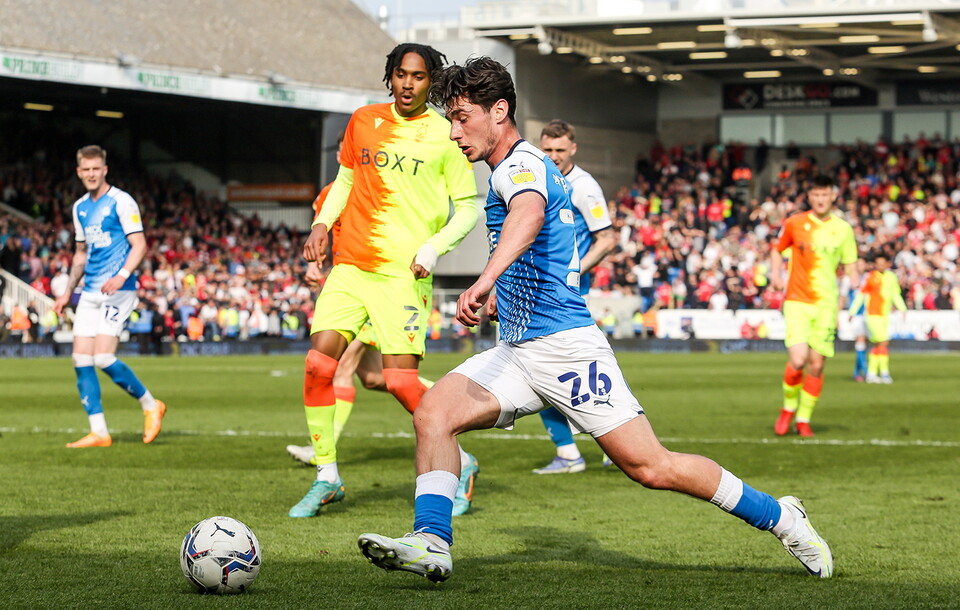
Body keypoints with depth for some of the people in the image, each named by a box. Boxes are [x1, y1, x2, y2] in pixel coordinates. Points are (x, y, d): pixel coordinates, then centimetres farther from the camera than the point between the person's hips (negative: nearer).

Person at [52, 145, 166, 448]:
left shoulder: (121, 202, -7)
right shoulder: (80, 207, 15)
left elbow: (139, 245, -11)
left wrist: (122, 275, -26)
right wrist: (67, 292, 22)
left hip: (118, 290, -7)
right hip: (90, 292, 7)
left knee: (103, 358, -16)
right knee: (81, 360, -2)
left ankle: (150, 405, 5)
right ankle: (99, 432, 2)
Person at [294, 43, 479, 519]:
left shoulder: (445, 136, -1)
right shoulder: (363, 121, 11)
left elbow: (468, 207, 2)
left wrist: (434, 247, -13)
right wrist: (322, 222, 8)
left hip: (403, 272, -4)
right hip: (350, 264, 4)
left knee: (400, 380, -11)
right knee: (318, 363, -8)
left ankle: (459, 465, 11)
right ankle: (326, 478, 5)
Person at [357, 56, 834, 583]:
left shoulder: (521, 164, -12)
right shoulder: (506, 171, 19)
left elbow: (529, 214, -38)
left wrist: (487, 279, -55)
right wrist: (500, 294, 43)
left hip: (564, 346, -9)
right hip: (515, 351, 9)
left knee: (651, 468, -7)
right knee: (432, 412, -12)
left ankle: (779, 516, 8)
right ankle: (431, 544, -22)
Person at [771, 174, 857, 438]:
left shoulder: (843, 229, 5)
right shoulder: (794, 223, 2)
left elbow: (850, 266, 12)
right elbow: (777, 249, 16)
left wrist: (854, 280, -10)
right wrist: (775, 271, -3)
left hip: (827, 304, 2)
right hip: (797, 300, -2)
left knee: (817, 365, 1)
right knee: (798, 361, -15)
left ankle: (804, 419, 17)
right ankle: (788, 408, 12)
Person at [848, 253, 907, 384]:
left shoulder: (891, 277, 8)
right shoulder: (871, 277, -8)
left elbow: (895, 294, 18)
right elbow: (860, 294, -4)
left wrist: (902, 309, 6)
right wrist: (852, 312, -5)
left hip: (885, 315, 6)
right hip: (873, 315, -6)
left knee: (877, 345, 10)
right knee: (883, 342, -14)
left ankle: (871, 373, 18)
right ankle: (884, 373, -12)